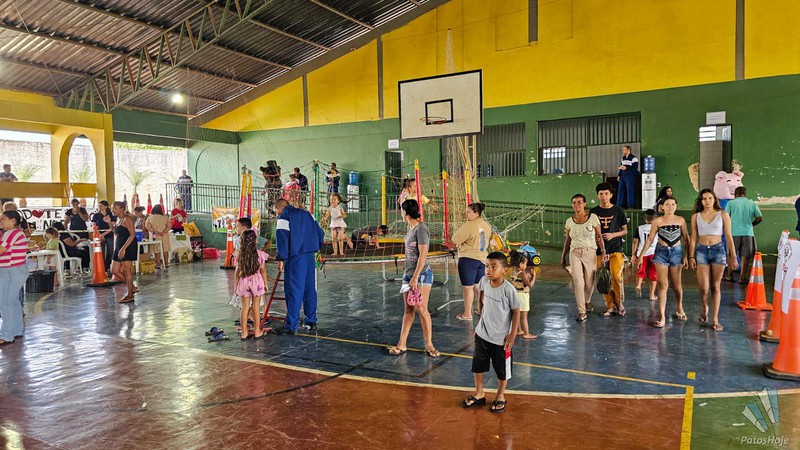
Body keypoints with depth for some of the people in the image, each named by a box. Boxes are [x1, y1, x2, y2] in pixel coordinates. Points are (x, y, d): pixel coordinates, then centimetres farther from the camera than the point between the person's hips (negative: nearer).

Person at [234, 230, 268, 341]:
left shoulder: (239, 255, -4)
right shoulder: (260, 254, -9)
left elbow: (238, 272, 1)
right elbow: (263, 270, -3)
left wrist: (236, 285, 11)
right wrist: (265, 283, 7)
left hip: (243, 282, 2)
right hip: (256, 281, -2)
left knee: (245, 307, 9)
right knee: (256, 307, 8)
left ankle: (244, 333, 14)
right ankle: (257, 332, 16)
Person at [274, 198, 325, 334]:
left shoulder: (284, 218, -4)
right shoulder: (307, 214, 17)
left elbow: (282, 239, -12)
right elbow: (319, 233, 17)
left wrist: (281, 259, -9)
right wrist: (317, 247, 23)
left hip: (295, 257, -6)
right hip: (310, 256, 7)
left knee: (293, 290, -3)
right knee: (310, 288, 13)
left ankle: (291, 325, -1)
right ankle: (311, 321, 20)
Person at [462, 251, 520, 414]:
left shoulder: (508, 289, -22)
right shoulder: (484, 281, -8)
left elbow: (516, 312, -13)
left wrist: (512, 335, -12)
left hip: (501, 338, -5)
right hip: (482, 333, 5)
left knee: (502, 369, 13)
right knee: (478, 365, 17)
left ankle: (500, 397, 34)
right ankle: (479, 394, 37)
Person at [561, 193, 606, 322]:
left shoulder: (593, 217, -3)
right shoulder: (569, 221, 4)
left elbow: (599, 236, -1)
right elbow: (567, 241, 12)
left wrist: (603, 251, -11)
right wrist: (563, 257, 13)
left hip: (590, 253, -1)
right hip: (575, 253, 1)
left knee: (589, 282, 6)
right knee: (578, 282, -10)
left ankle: (587, 301, 38)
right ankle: (581, 312, -4)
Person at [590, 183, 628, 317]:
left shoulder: (618, 210, 4)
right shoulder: (594, 212, 6)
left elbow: (625, 231, 7)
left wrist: (613, 235, -11)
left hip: (615, 249, -2)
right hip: (599, 250, 2)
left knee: (617, 276, -14)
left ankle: (620, 304, 5)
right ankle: (610, 307, 13)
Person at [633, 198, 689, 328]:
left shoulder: (681, 220, 2)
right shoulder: (657, 221, -1)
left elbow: (686, 239, 6)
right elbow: (650, 239, 2)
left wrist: (686, 256, 0)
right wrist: (640, 255, -1)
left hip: (676, 252, 1)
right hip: (661, 252, -1)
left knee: (676, 285, 9)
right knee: (663, 285, -4)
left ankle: (679, 308, 38)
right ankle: (662, 317, -4)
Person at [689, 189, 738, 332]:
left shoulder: (723, 215, 2)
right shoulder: (696, 216, 6)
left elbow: (729, 236, 2)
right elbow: (693, 238, 7)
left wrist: (733, 257, 0)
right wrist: (691, 257, 2)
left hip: (718, 250, 0)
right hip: (702, 250, 0)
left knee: (715, 287, 4)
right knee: (704, 288, -6)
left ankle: (715, 319, 11)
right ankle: (704, 308, 25)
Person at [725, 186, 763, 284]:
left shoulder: (731, 203, 1)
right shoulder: (752, 203, 8)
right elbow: (759, 218, 4)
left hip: (734, 232, -1)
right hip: (748, 232, 1)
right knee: (745, 256, 7)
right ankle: (742, 277, 7)